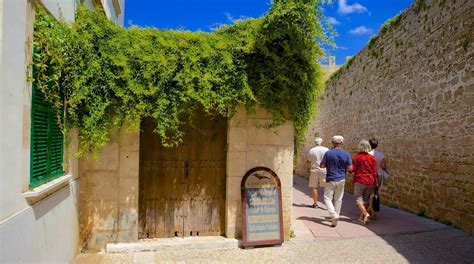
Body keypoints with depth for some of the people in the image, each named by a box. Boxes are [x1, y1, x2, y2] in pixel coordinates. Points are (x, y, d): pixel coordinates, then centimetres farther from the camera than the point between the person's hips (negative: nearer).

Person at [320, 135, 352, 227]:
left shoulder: (328, 153, -10)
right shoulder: (346, 154, -4)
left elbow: (321, 165, -7)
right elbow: (350, 168, -4)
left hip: (330, 180, -3)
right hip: (341, 179, 3)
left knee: (327, 198, 4)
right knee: (338, 199, 14)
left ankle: (334, 215, -13)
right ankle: (336, 217, 22)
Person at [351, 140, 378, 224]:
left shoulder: (356, 157, -6)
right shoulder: (372, 158, 2)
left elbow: (352, 169, -9)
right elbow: (375, 172, 1)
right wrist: (375, 183, 7)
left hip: (359, 181, -3)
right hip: (370, 181, 4)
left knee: (359, 198, 3)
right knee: (366, 199, 14)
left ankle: (365, 213, -18)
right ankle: (362, 217, 20)